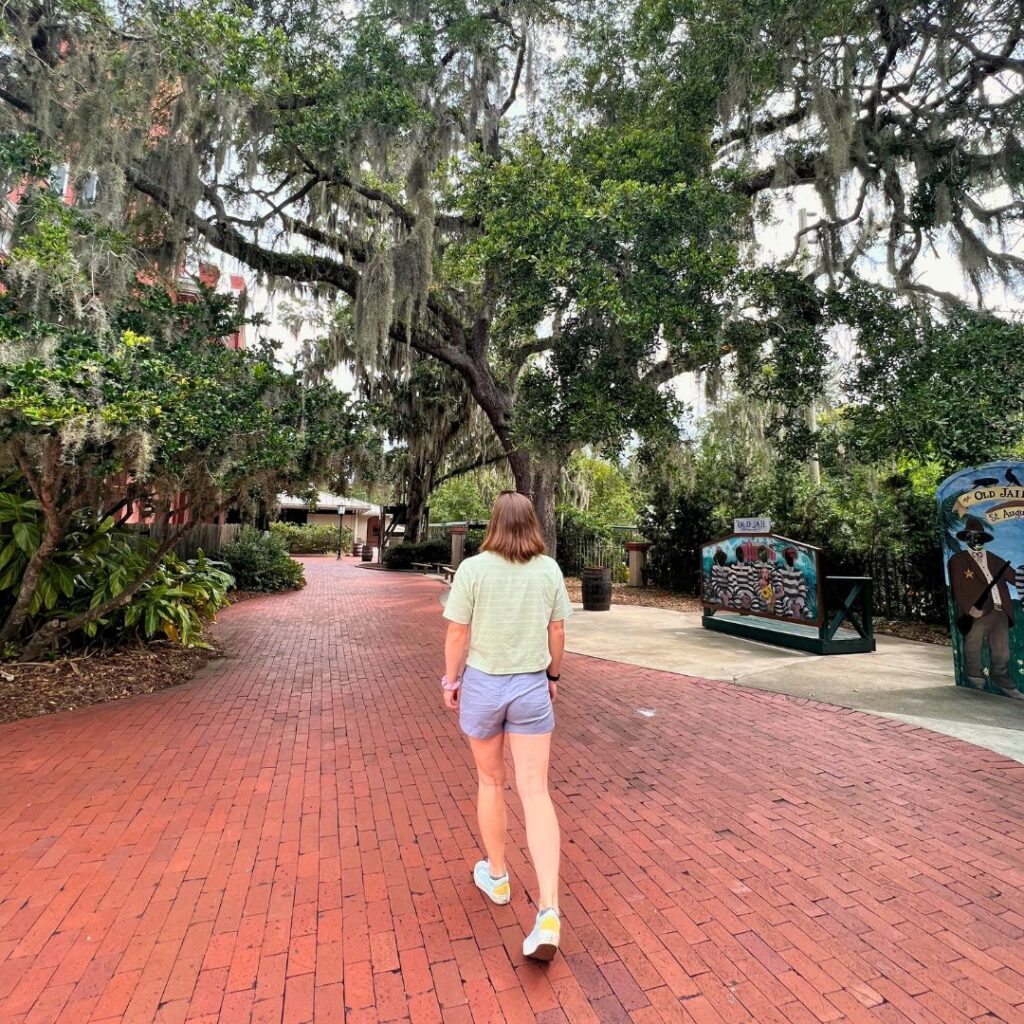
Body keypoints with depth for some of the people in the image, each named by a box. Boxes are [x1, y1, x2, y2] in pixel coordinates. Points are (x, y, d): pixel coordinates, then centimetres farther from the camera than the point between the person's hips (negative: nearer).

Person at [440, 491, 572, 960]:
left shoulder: (472, 568, -13)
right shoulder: (550, 570, -5)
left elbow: (457, 634, -8)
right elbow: (558, 632, 3)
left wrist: (451, 680, 7)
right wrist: (553, 675, 18)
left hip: (482, 684, -1)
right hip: (532, 687, 1)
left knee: (490, 781, 20)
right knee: (535, 792, 6)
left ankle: (496, 877, 38)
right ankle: (549, 913, -1)